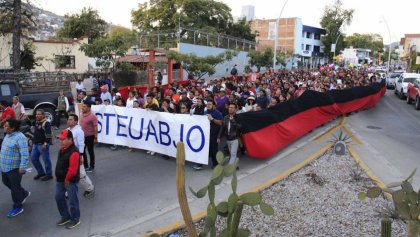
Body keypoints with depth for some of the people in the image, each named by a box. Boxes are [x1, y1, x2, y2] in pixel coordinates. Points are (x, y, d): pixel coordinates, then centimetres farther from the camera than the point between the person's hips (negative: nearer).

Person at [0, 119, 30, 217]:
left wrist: (22, 168, -27)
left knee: (14, 187, 3)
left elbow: (24, 154, -25)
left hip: (14, 167, -10)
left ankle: (18, 207, 20)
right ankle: (24, 193, 42)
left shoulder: (20, 137, -22)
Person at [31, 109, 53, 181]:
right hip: (35, 144, 9)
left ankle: (49, 175, 12)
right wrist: (33, 142, 20)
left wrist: (45, 144, -24)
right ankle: (41, 172, 28)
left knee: (46, 160, 0)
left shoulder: (46, 123, -16)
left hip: (43, 145, -9)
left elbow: (49, 135, -21)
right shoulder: (36, 122, 12)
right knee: (33, 159, 14)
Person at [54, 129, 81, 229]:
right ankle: (65, 217, 35)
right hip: (60, 179, 9)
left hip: (70, 181, -9)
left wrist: (67, 179, -16)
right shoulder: (62, 148, 5)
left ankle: (75, 219, 21)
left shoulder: (74, 152, -26)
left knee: (72, 200, 5)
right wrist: (57, 175, 16)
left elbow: (72, 169, -26)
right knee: (59, 198, 18)